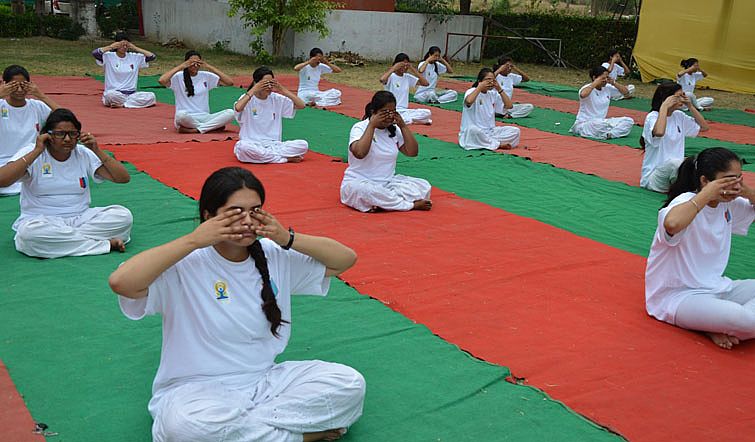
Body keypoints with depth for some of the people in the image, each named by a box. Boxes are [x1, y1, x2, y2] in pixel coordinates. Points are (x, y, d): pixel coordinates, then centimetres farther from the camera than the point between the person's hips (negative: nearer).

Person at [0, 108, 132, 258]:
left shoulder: (84, 154, 6)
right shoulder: (31, 153, -2)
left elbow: (123, 178, 0)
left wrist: (97, 151, -8)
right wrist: (36, 152, -17)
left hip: (81, 219, 2)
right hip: (42, 222, -2)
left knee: (123, 215, -22)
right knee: (29, 231, -39)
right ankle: (106, 243, -27)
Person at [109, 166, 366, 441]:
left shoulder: (276, 256, 2)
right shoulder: (186, 266, -13)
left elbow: (345, 259, 5)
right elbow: (120, 282, -30)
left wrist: (289, 239, -10)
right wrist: (193, 240, -26)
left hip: (265, 380, 4)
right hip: (197, 390, -4)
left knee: (349, 383, -15)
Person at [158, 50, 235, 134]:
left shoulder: (206, 76, 8)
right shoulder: (178, 77, -1)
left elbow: (230, 82, -2)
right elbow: (162, 80, -21)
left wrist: (210, 67, -7)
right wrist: (181, 66, -15)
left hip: (204, 118, 3)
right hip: (185, 118, -3)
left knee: (230, 113, -21)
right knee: (181, 114, -39)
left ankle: (194, 130, -21)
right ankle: (214, 126, -18)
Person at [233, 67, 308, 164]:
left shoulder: (277, 99, 8)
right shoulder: (247, 98, -2)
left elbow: (301, 105, 1)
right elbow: (238, 108, -26)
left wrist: (282, 90, -6)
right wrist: (254, 90, -19)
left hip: (273, 144, 3)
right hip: (251, 144, -2)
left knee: (303, 145, -19)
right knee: (242, 146, -40)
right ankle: (286, 158, -25)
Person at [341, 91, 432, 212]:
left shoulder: (394, 129, 8)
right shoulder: (359, 128, -8)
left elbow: (412, 152, 2)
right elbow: (360, 153, -28)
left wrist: (403, 125, -3)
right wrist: (372, 125, -20)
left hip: (388, 182, 6)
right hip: (358, 182, -5)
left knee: (424, 186, -14)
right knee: (364, 190, -42)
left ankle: (383, 203, -26)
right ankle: (412, 204, -25)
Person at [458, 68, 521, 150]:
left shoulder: (493, 94, 10)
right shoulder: (472, 92, -9)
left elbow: (509, 106, 5)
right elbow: (468, 101, -34)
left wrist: (499, 89, 0)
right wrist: (480, 87, -21)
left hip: (490, 131, 6)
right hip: (471, 132, -6)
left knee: (515, 131, -9)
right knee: (473, 129, -42)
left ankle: (488, 142, -19)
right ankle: (498, 144, -19)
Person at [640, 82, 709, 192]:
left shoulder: (679, 116, 11)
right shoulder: (653, 117, -11)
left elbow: (704, 127, 16)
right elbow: (659, 132, -35)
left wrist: (690, 106, 9)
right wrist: (664, 107, -24)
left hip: (676, 169, 6)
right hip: (652, 177, -6)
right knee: (675, 162, -36)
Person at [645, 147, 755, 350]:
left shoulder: (728, 204, 5)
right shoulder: (686, 203, -19)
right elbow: (672, 224, -44)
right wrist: (707, 194, -30)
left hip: (716, 287, 9)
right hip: (677, 296, -9)